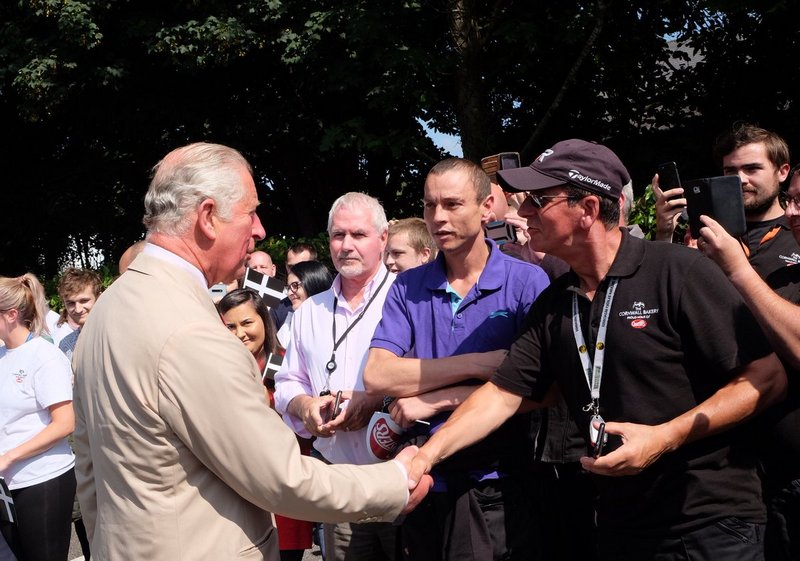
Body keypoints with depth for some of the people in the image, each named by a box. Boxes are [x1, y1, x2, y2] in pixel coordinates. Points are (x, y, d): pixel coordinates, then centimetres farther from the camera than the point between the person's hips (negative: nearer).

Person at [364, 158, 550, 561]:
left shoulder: (527, 282, -5)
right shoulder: (407, 289, 5)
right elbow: (377, 376, -9)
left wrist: (437, 400, -13)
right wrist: (482, 363, -16)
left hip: (500, 493, -3)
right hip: (425, 487, 3)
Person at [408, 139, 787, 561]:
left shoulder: (679, 273, -13)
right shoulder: (552, 305, 6)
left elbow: (768, 377, -14)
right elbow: (502, 394, 5)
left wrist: (666, 437, -21)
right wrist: (426, 455, -7)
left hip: (711, 523, -5)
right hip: (621, 524, 6)